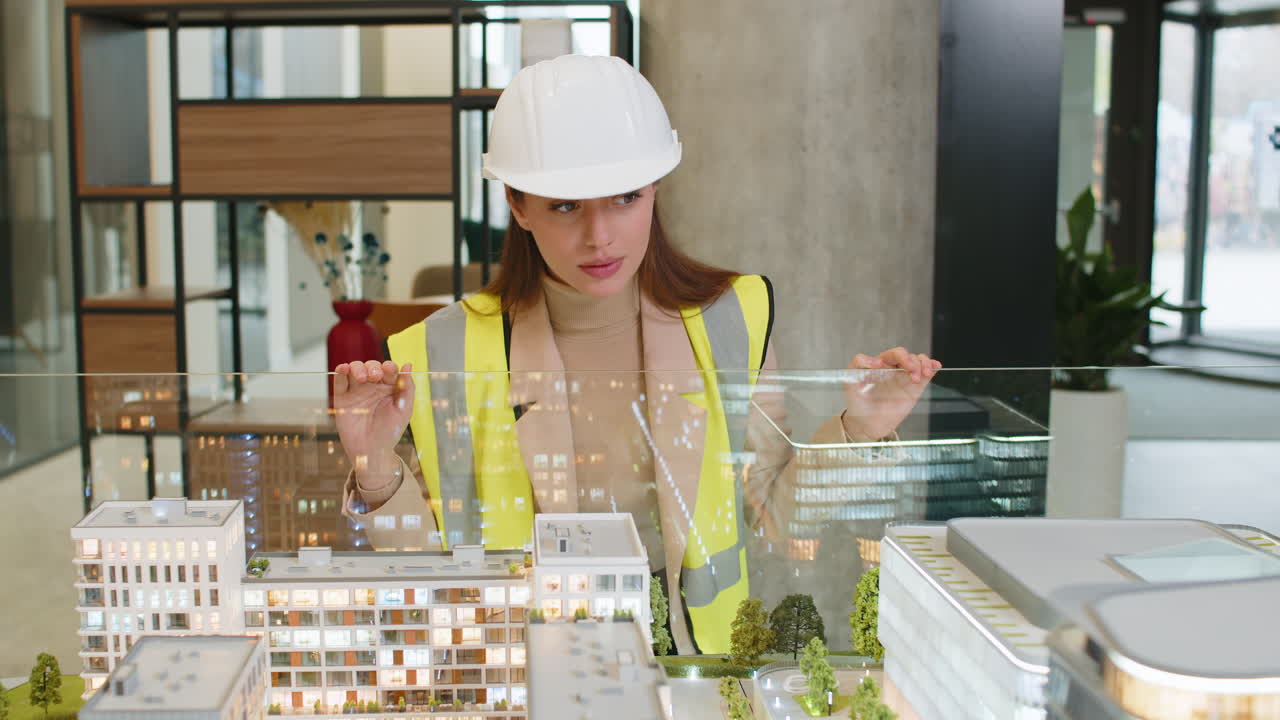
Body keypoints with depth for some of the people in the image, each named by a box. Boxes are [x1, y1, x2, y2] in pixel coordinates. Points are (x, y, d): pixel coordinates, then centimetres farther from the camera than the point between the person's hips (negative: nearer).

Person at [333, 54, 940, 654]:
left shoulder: (730, 322, -4)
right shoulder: (452, 352, -9)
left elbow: (773, 514, 5)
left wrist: (856, 432, -9)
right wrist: (377, 476, -20)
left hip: (696, 650, 2)